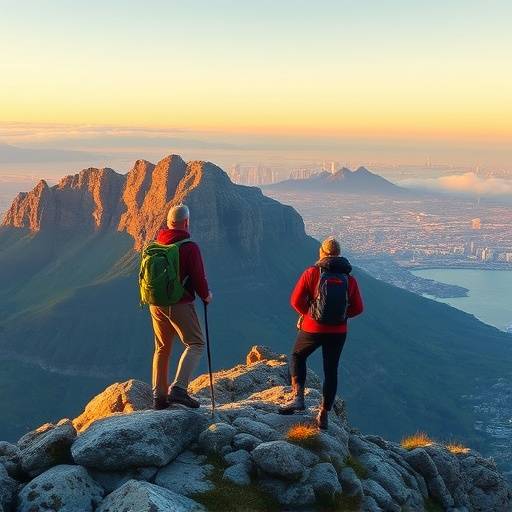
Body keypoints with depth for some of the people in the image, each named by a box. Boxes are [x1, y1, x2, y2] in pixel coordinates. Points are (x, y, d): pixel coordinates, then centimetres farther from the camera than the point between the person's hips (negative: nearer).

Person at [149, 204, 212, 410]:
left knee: (162, 348, 16)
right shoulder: (189, 247, -14)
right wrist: (206, 295, 6)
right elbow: (198, 277, -13)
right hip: (180, 304, -7)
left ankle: (159, 395, 19)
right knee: (195, 344, 2)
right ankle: (179, 388, -13)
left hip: (156, 304, 7)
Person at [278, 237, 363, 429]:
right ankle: (324, 415, 18)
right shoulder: (349, 278, 2)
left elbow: (296, 301, -9)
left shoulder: (312, 273, -7)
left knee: (297, 357, 23)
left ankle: (298, 397, 7)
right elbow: (358, 308, 4)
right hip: (338, 332, 2)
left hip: (312, 329, -2)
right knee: (331, 371, 14)